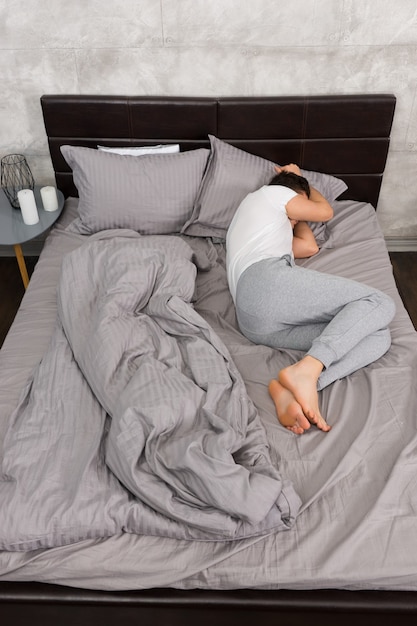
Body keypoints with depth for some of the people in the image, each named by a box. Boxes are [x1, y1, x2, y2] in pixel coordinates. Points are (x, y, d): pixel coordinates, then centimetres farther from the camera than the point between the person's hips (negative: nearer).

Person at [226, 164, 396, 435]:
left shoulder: (251, 222, 44)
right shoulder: (272, 193, 22)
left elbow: (309, 246, 41)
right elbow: (325, 211, 32)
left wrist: (293, 213, 50)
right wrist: (302, 184, 50)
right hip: (269, 280, -8)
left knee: (379, 336, -2)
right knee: (380, 303, -8)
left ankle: (290, 389, -28)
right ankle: (306, 371, -31)